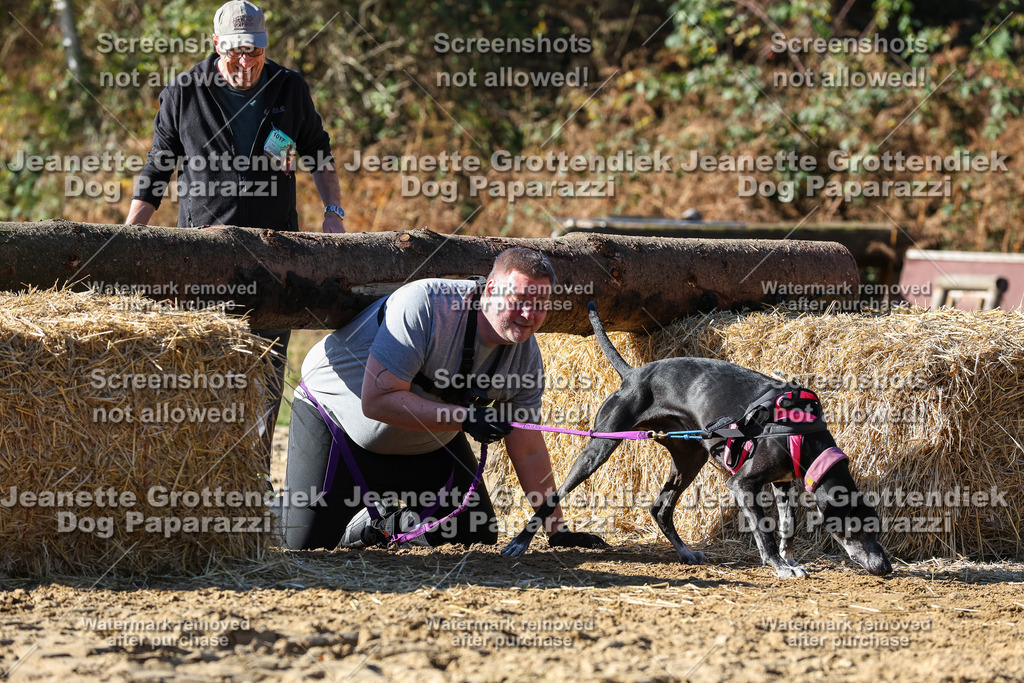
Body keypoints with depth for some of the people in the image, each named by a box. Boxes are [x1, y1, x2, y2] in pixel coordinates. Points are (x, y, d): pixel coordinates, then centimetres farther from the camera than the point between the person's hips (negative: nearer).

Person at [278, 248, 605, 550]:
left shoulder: (527, 357, -15)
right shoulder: (424, 305, -35)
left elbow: (529, 451, -6)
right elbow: (376, 401, -38)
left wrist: (557, 530, -10)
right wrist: (464, 418, -43)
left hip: (427, 446, 6)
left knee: (477, 536, 3)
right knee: (307, 542, -13)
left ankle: (391, 519, 26)